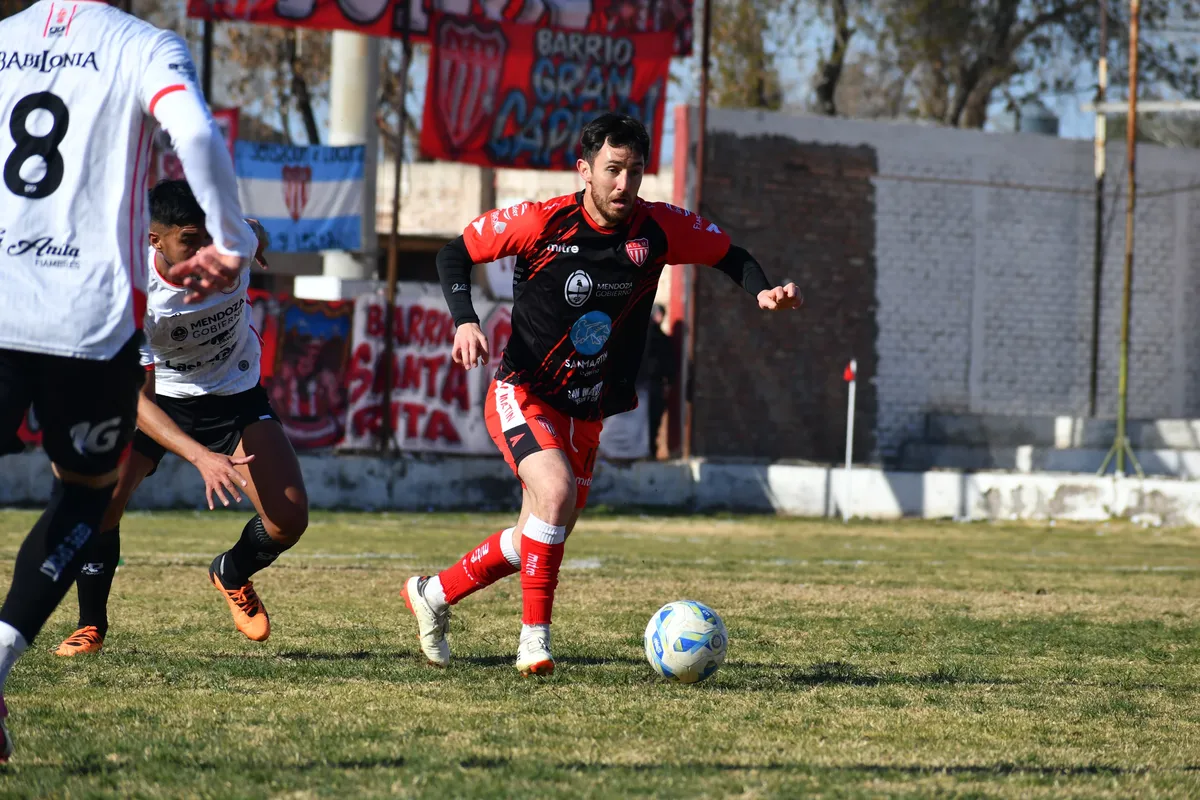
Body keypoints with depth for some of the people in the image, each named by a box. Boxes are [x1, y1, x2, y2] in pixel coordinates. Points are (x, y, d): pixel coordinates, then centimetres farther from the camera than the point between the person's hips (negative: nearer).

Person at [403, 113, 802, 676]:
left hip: (586, 414, 5)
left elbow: (727, 254, 6)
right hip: (522, 397, -5)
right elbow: (456, 253, -5)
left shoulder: (658, 229, -8)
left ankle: (433, 594, 35)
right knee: (557, 490, -30)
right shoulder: (542, 222, -16)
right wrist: (465, 322, -20)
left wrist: (763, 292, -13)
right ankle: (535, 638, -20)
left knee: (540, 538, 11)